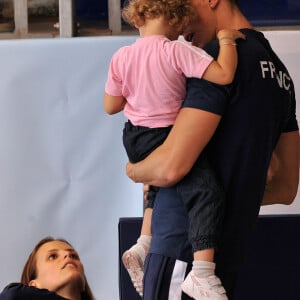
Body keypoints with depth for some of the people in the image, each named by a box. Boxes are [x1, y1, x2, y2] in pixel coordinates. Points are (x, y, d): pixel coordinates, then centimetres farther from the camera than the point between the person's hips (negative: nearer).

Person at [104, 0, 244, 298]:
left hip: (136, 138, 7)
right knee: (206, 190, -15)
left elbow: (111, 106, 7)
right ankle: (202, 271, -29)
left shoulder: (122, 57, 0)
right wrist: (226, 39, -10)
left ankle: (142, 246, 32)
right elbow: (224, 74, -25)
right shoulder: (178, 52, -17)